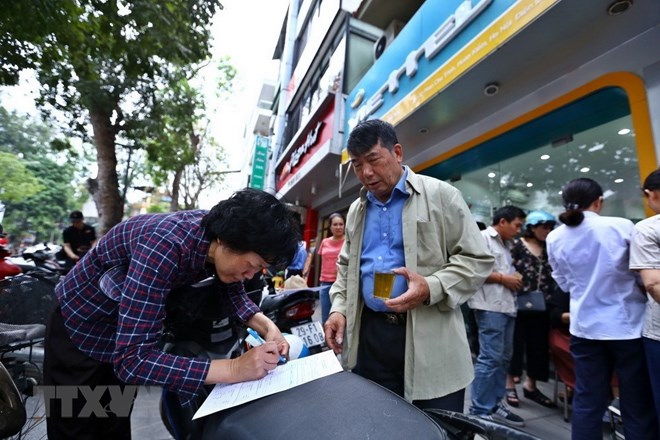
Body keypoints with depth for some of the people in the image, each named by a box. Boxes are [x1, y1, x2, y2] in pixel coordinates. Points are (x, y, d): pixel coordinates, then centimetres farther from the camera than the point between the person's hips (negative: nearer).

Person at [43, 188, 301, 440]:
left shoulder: (216, 236, -20)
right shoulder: (164, 247, -41)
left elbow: (233, 290, -3)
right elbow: (132, 359, -41)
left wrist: (267, 327, -20)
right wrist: (234, 369, -44)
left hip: (128, 331, 6)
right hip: (81, 327, -6)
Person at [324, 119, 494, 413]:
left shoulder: (440, 195, -5)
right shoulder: (356, 211, 11)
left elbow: (477, 259, -6)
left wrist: (431, 288, -22)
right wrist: (339, 308, 3)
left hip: (430, 340, -4)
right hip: (369, 335, 5)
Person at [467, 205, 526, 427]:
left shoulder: (504, 244, 22)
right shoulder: (483, 237, -7)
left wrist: (514, 278, 7)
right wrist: (504, 278, -11)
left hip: (506, 306, 10)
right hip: (490, 307, -10)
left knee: (503, 358, 14)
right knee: (490, 358, -7)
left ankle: (496, 404, 26)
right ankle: (479, 411, 3)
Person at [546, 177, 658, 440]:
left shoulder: (555, 238, -3)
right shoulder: (621, 226, -11)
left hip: (585, 326, 2)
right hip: (627, 323, -2)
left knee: (587, 401, 13)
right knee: (638, 404, 12)